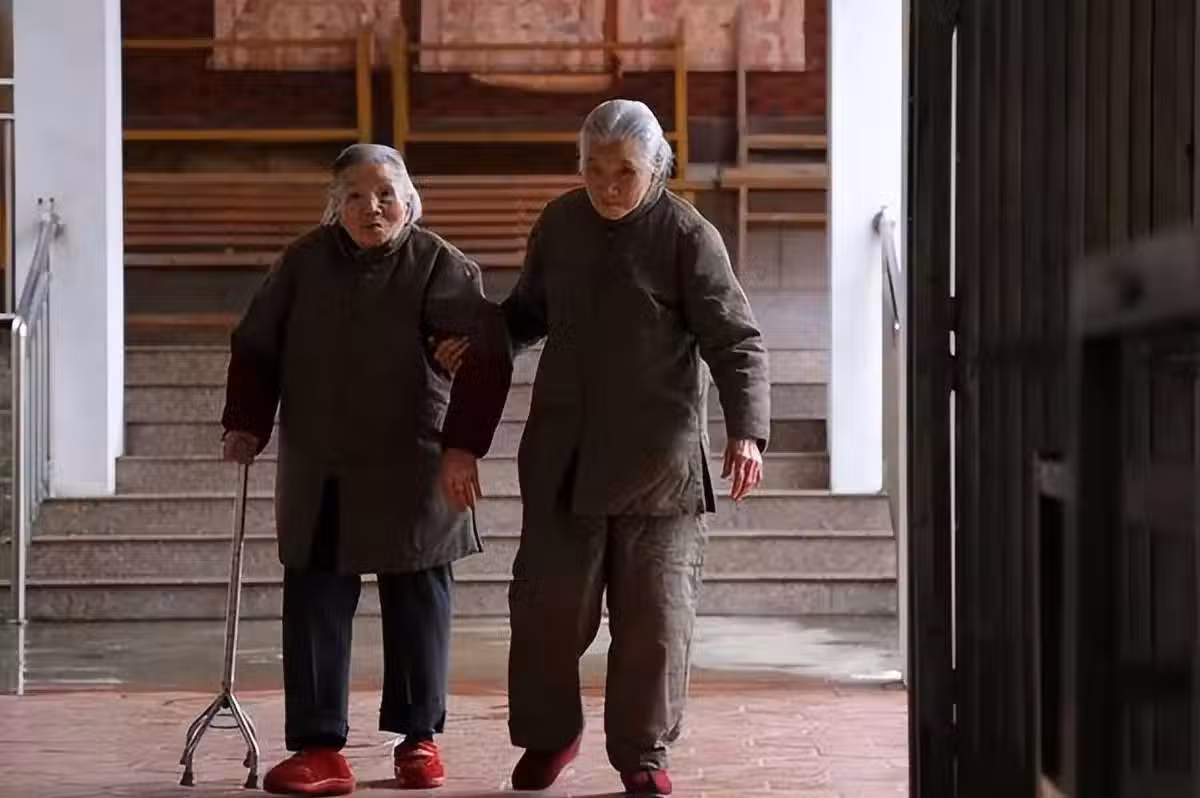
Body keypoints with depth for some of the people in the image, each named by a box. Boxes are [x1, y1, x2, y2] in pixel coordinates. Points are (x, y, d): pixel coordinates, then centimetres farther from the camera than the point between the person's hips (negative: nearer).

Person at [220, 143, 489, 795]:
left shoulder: (437, 265, -5)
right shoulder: (304, 261, 3)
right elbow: (256, 347, 10)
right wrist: (246, 424, 1)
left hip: (410, 468, -2)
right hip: (319, 468, 2)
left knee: (416, 595, 7)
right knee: (315, 596, -2)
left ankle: (418, 736, 20)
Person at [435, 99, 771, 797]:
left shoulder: (688, 237, -6)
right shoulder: (560, 224, 8)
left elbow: (736, 342, -11)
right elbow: (529, 314, 26)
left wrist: (746, 433, -25)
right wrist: (482, 344, 8)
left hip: (659, 462, -3)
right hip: (563, 456, 4)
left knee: (654, 614, 0)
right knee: (549, 604, 3)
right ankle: (547, 734, 25)